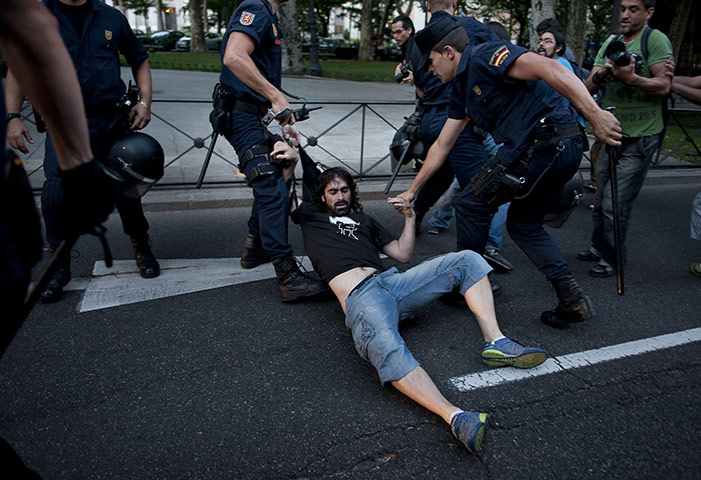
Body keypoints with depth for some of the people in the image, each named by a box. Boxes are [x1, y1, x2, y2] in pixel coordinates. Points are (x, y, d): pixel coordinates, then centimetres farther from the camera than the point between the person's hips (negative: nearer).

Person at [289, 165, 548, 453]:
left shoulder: (364, 221, 33)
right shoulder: (311, 216, 26)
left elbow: (403, 254, 28)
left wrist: (409, 217, 18)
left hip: (391, 282, 6)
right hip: (359, 298, -6)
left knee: (466, 260, -8)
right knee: (387, 348, -40)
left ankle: (495, 342, -17)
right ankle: (455, 418, -52)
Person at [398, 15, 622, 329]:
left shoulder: (485, 56, -8)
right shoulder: (462, 90, 21)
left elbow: (548, 68, -22)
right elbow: (441, 146, 25)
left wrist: (594, 113, -30)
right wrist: (412, 190, 27)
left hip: (544, 143, -10)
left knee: (472, 206, 2)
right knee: (523, 224, 21)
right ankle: (572, 299, 16)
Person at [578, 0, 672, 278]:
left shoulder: (655, 40, -7)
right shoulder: (610, 44, 12)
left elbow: (664, 86, -15)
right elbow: (589, 88, 4)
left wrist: (631, 78, -30)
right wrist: (601, 74, -16)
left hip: (640, 139, -6)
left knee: (615, 204, -7)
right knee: (600, 200, 14)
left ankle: (613, 260, 9)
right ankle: (599, 248, 31)